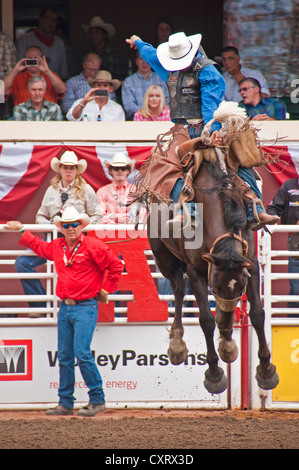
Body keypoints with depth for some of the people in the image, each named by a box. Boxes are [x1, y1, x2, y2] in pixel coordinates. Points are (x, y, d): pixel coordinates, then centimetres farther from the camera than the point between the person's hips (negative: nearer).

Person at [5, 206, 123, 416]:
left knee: (82, 353, -16)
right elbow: (39, 246, 34)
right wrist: (22, 230, 37)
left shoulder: (93, 246, -9)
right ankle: (65, 403, 13)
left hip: (85, 307, -7)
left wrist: (105, 290, -2)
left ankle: (97, 400, -8)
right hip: (65, 308, 7)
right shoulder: (57, 247, 11)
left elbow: (116, 266, -6)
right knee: (64, 357, 7)